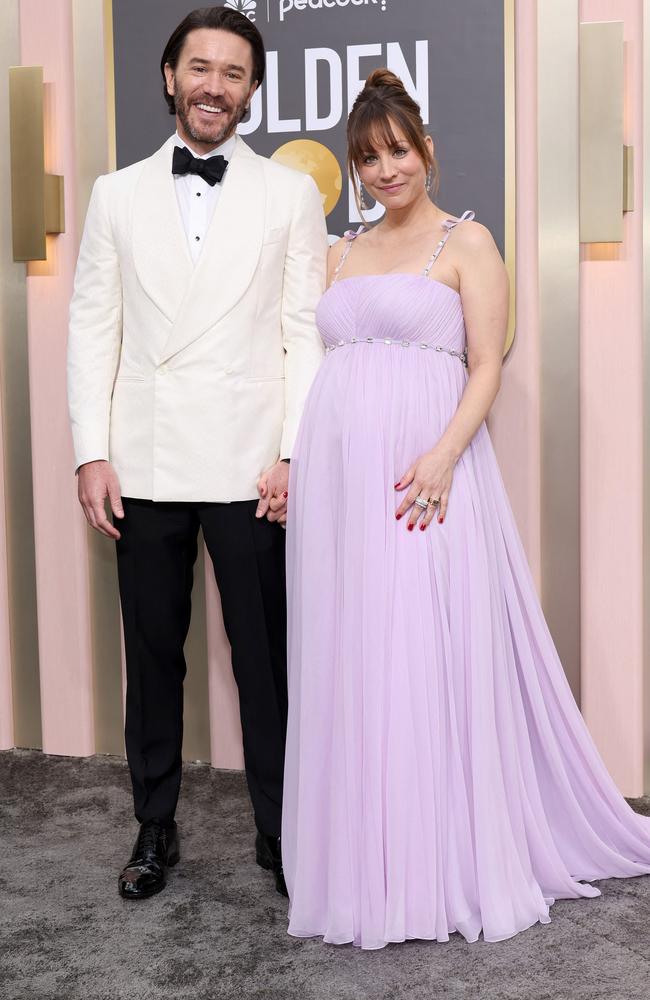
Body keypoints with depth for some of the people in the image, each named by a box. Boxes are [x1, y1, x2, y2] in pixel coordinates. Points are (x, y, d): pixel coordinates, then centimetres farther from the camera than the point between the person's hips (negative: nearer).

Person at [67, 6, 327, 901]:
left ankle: (279, 832, 20)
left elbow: (307, 332, 1)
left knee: (268, 659, 3)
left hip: (249, 466, -2)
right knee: (153, 655, 11)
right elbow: (92, 326, 7)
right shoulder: (118, 195, 10)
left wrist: (293, 453, -8)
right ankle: (155, 828, 26)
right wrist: (93, 452, -1)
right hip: (145, 467, 2)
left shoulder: (291, 195, 6)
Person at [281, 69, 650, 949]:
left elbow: (486, 368, -5)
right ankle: (364, 863, 21)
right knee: (348, 666, 7)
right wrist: (288, 462, 6)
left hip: (423, 473, -5)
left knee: (433, 660, -3)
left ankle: (451, 866, 14)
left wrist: (443, 457, -19)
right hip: (335, 477, 5)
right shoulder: (343, 253, 18)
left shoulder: (466, 241, 4)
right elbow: (322, 366, 17)